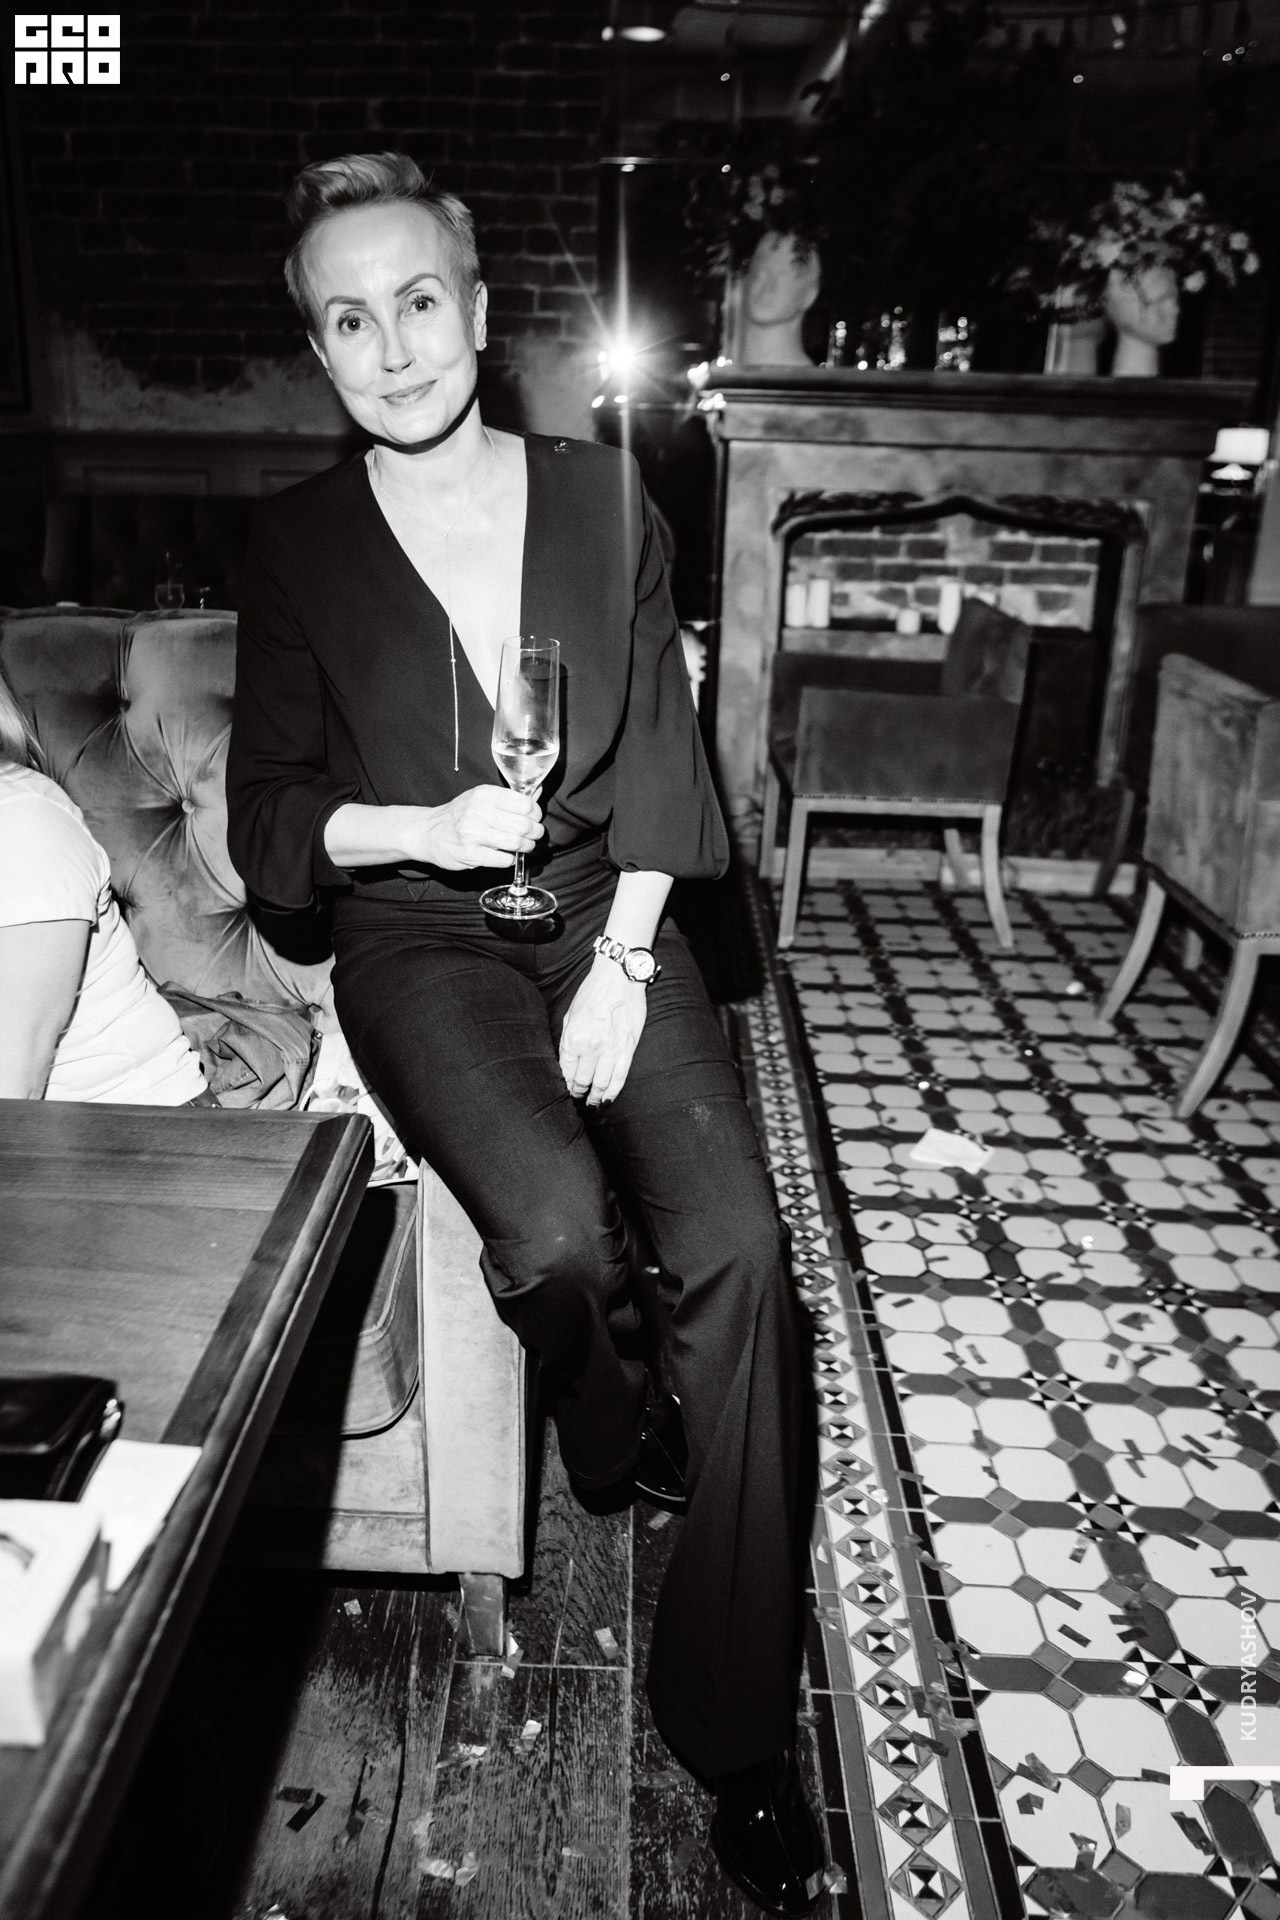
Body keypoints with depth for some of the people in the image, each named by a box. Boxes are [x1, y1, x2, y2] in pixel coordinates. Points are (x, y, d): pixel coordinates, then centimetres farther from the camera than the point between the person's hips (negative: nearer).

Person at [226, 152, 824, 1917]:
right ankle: (624, 1437, 11)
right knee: (559, 1223, -30)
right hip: (417, 939, -1)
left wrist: (620, 965, -9)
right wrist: (420, 827, -17)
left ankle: (735, 1723, -2)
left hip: (601, 914, 2)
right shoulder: (299, 542, 2)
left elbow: (657, 758, 3)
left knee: (740, 1242, -20)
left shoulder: (602, 497, 5)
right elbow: (269, 818, 3)